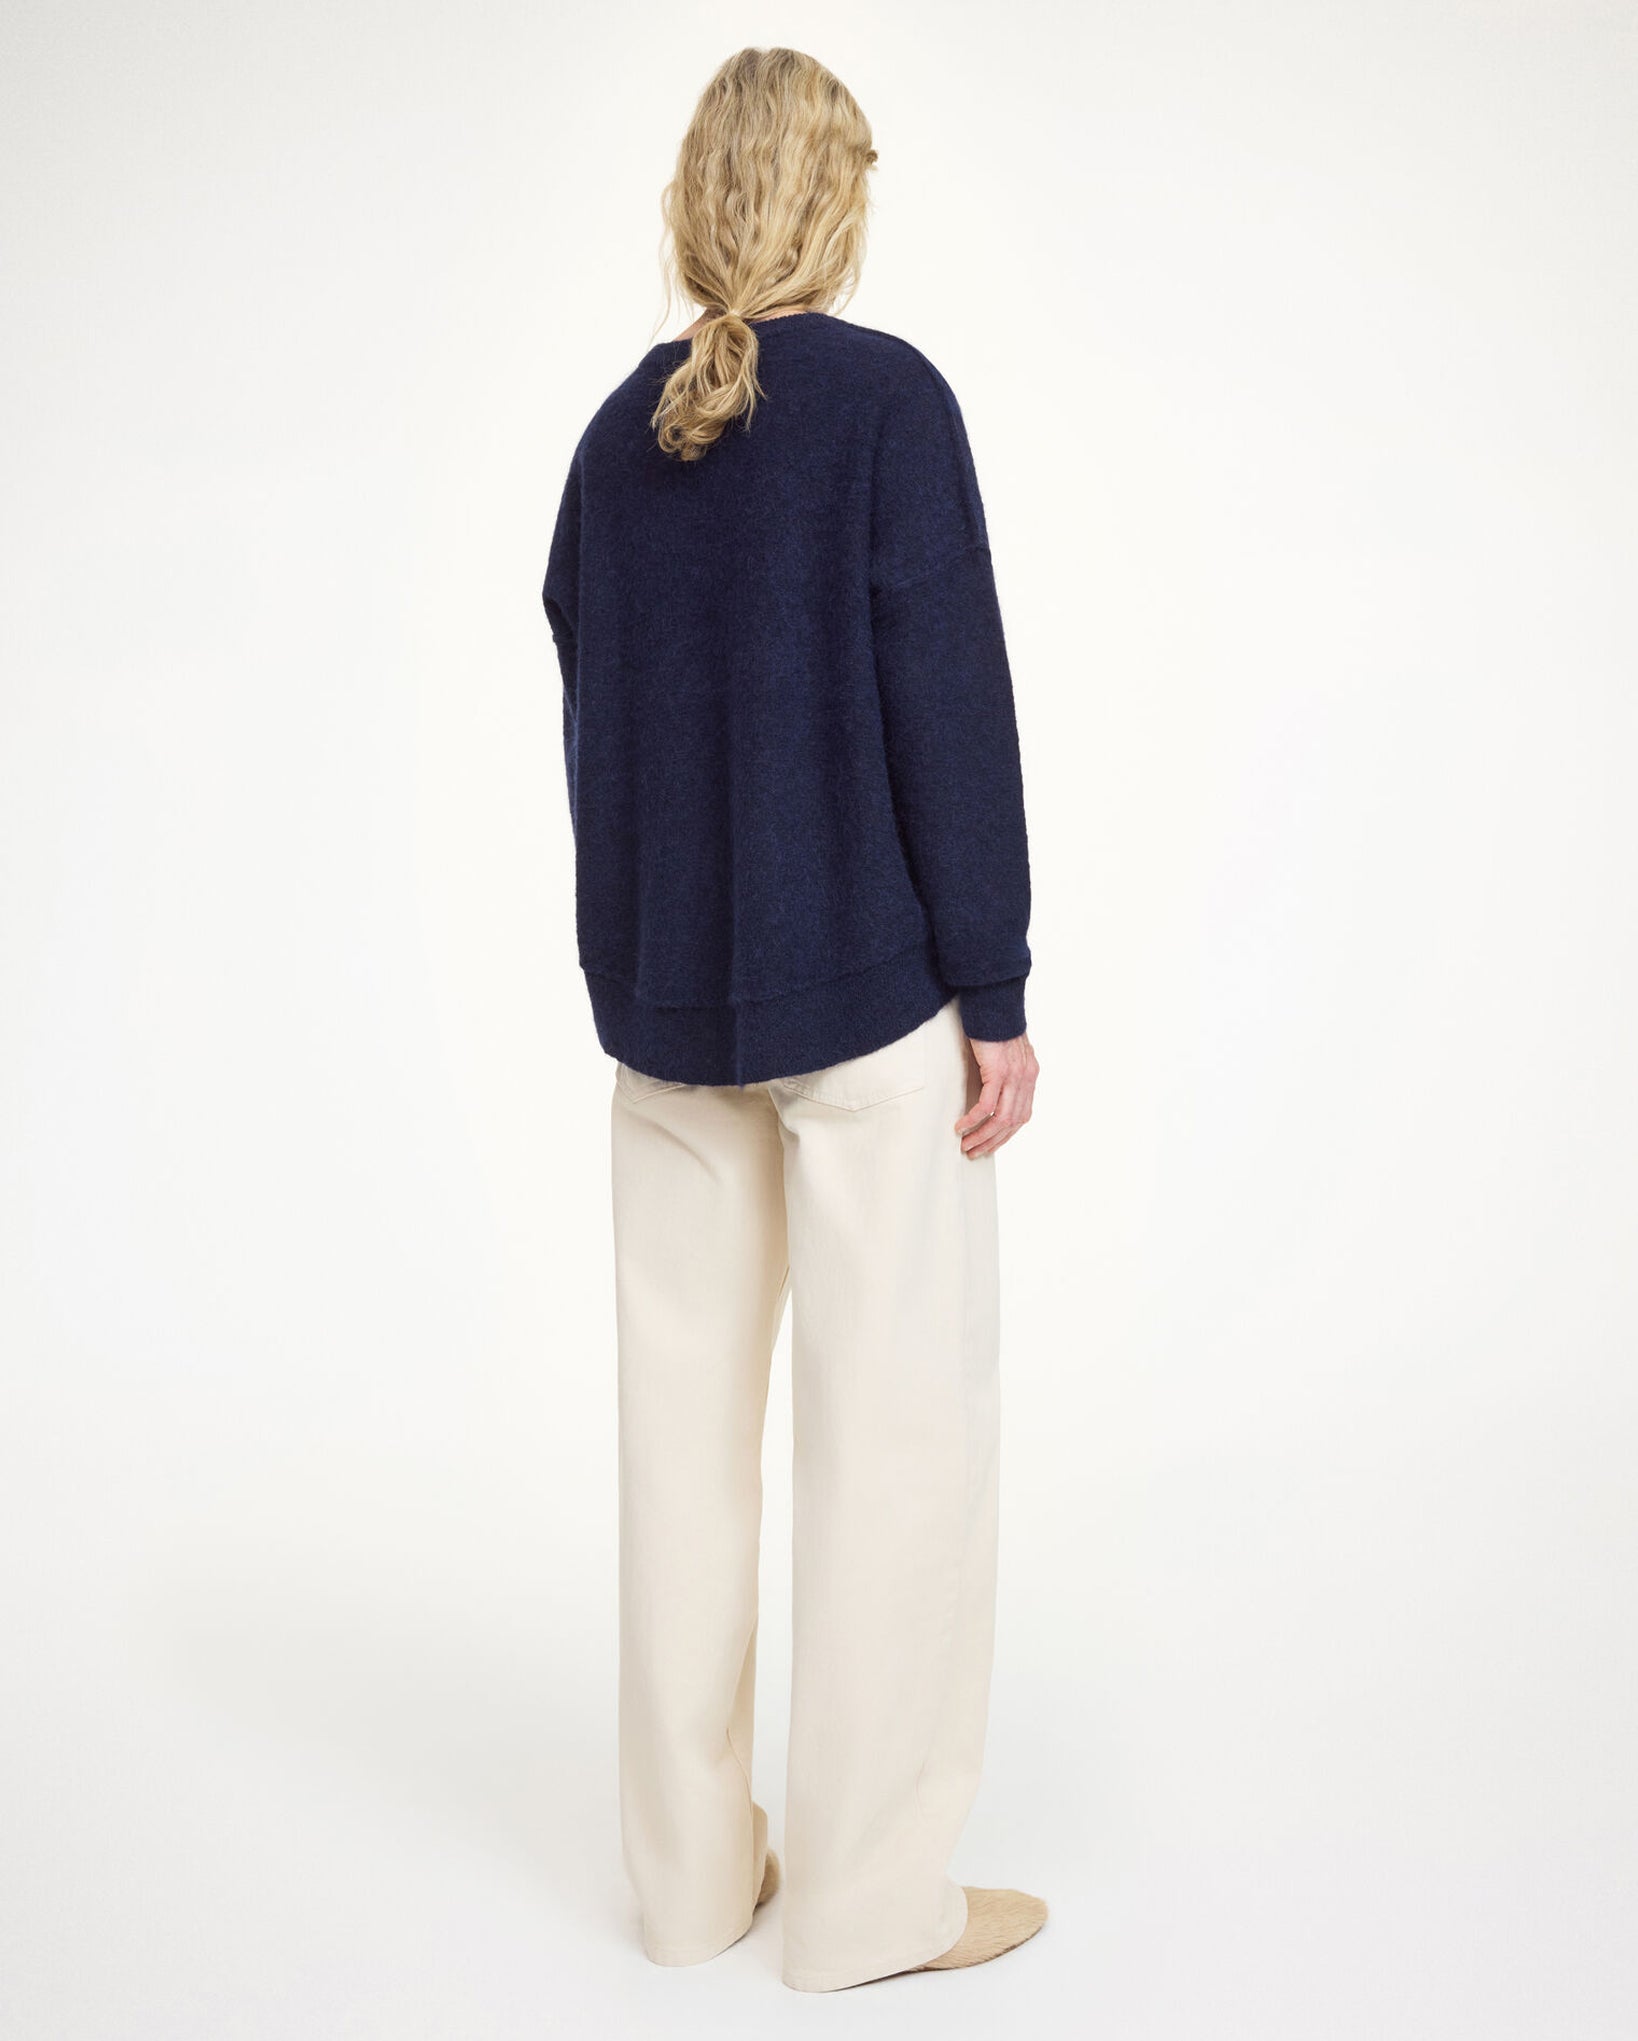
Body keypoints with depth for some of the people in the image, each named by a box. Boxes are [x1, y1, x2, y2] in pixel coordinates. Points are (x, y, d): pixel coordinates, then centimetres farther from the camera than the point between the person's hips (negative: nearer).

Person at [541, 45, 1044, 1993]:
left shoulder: (621, 428, 8)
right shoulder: (886, 397, -8)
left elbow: (590, 705, 11)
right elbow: (949, 701, -13)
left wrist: (642, 955, 18)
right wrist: (996, 990, -9)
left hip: (664, 991, 6)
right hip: (863, 981, -6)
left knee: (687, 1408, 11)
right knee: (892, 1421, 3)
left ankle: (693, 1865, 23)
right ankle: (871, 1896, 12)